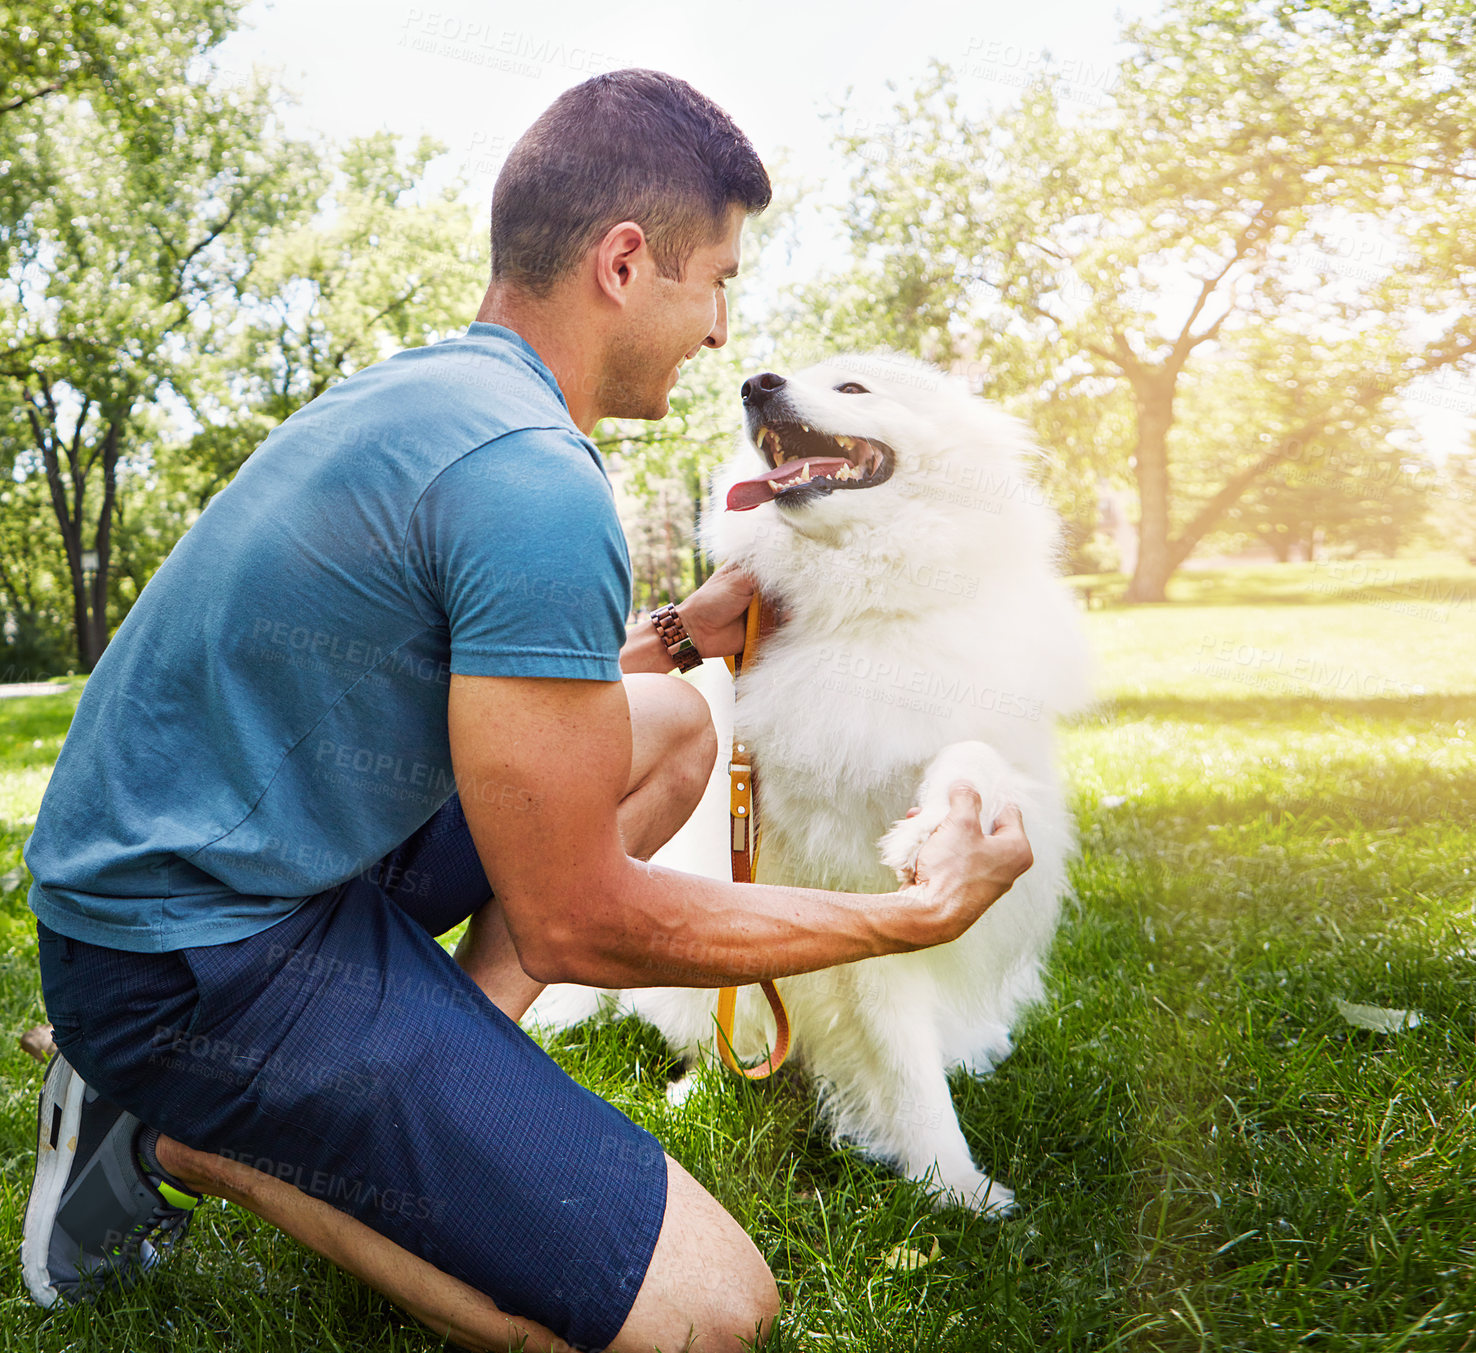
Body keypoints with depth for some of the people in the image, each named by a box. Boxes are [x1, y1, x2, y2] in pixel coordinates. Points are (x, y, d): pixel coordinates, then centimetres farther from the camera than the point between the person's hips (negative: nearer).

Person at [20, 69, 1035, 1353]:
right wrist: (917, 913, -10)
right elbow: (575, 924, -18)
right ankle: (185, 1137, -3)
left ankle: (437, 1077, 4)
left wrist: (676, 631, 22)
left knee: (672, 725, 14)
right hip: (204, 962, -10)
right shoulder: (535, 479, -24)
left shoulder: (417, 386, 8)